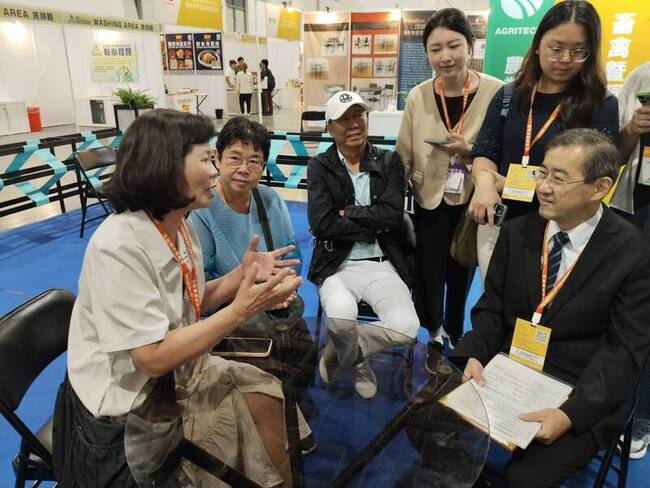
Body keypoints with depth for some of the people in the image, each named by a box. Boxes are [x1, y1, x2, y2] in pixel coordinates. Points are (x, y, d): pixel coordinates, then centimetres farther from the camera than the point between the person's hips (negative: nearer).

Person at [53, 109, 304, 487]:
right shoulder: (118, 246, -28)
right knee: (256, 414, -9)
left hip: (178, 370, 7)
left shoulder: (181, 227, -2)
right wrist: (241, 310, -31)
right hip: (130, 403, -7)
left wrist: (241, 276, -9)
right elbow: (153, 358, -28)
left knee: (271, 395, 0)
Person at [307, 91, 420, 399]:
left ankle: (341, 350, 10)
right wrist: (374, 225, -8)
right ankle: (358, 361, 7)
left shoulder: (389, 162, 7)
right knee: (341, 315, -33)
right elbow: (322, 224, -11)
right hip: (337, 265, -2)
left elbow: (393, 215, -8)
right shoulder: (319, 167, 2)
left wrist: (347, 212, -6)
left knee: (406, 328, -21)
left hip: (382, 264, 2)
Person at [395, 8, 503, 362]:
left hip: (473, 206, -1)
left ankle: (454, 340, 42)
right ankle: (435, 334, 36)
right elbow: (403, 158, 2)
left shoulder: (497, 93, -11)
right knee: (429, 278, 4)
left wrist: (470, 153, -23)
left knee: (461, 278, 16)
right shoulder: (418, 96, -5)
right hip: (430, 205, 1)